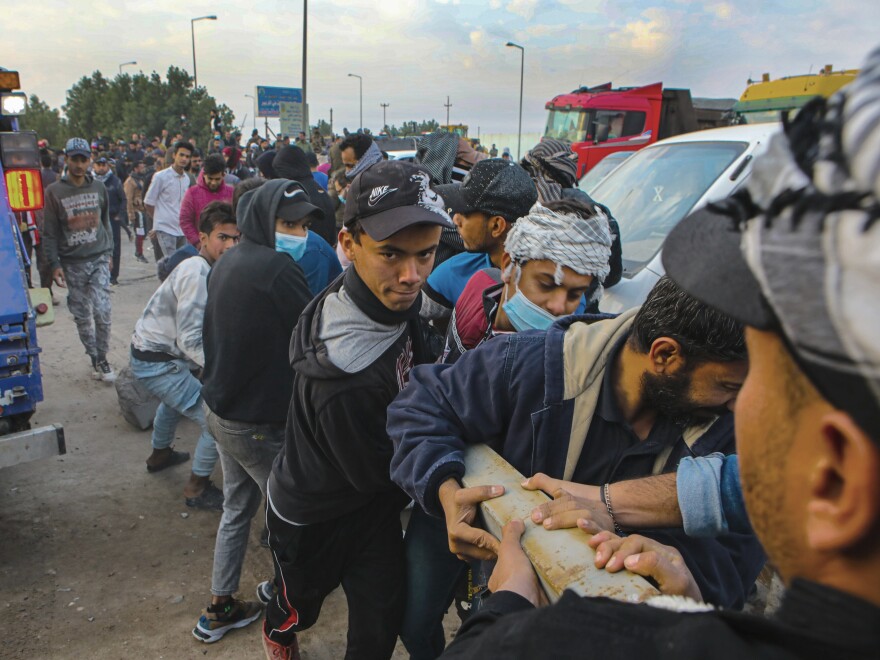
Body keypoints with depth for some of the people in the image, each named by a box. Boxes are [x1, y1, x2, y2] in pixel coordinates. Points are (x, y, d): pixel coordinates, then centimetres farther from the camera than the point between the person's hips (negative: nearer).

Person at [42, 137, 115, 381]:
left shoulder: (98, 187, 6)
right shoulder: (54, 191, -2)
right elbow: (49, 232, -1)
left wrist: (108, 253, 12)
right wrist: (54, 265, -7)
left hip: (99, 260, 1)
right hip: (72, 264, 0)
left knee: (102, 312, -9)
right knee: (82, 316, 7)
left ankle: (102, 359, 5)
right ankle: (94, 358, 21)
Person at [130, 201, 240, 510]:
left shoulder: (202, 268, 4)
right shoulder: (197, 273, -25)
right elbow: (191, 341, -30)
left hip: (148, 351, 11)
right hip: (157, 363, -11)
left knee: (175, 399, 38)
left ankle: (160, 454, 61)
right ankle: (198, 488, 7)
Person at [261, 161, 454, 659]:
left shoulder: (393, 296, -18)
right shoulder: (344, 378, -42)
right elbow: (374, 472, -23)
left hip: (375, 504, 5)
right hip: (316, 519, -5)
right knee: (302, 606, 26)